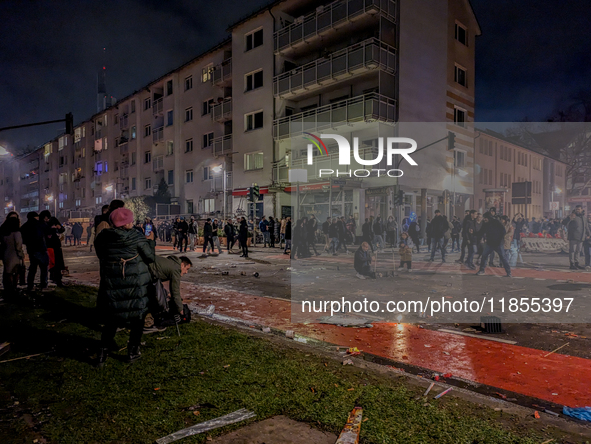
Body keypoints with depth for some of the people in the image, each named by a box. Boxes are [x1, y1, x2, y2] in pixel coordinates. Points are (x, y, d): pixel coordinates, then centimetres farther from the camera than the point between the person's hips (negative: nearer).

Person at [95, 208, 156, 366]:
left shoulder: (102, 238, -1)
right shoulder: (136, 237, -14)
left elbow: (101, 257, 13)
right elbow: (150, 258, -7)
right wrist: (150, 241, 7)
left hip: (111, 285, 4)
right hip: (136, 286, -4)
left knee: (111, 318, 21)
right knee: (137, 318, 14)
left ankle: (103, 352, 21)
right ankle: (133, 352, 18)